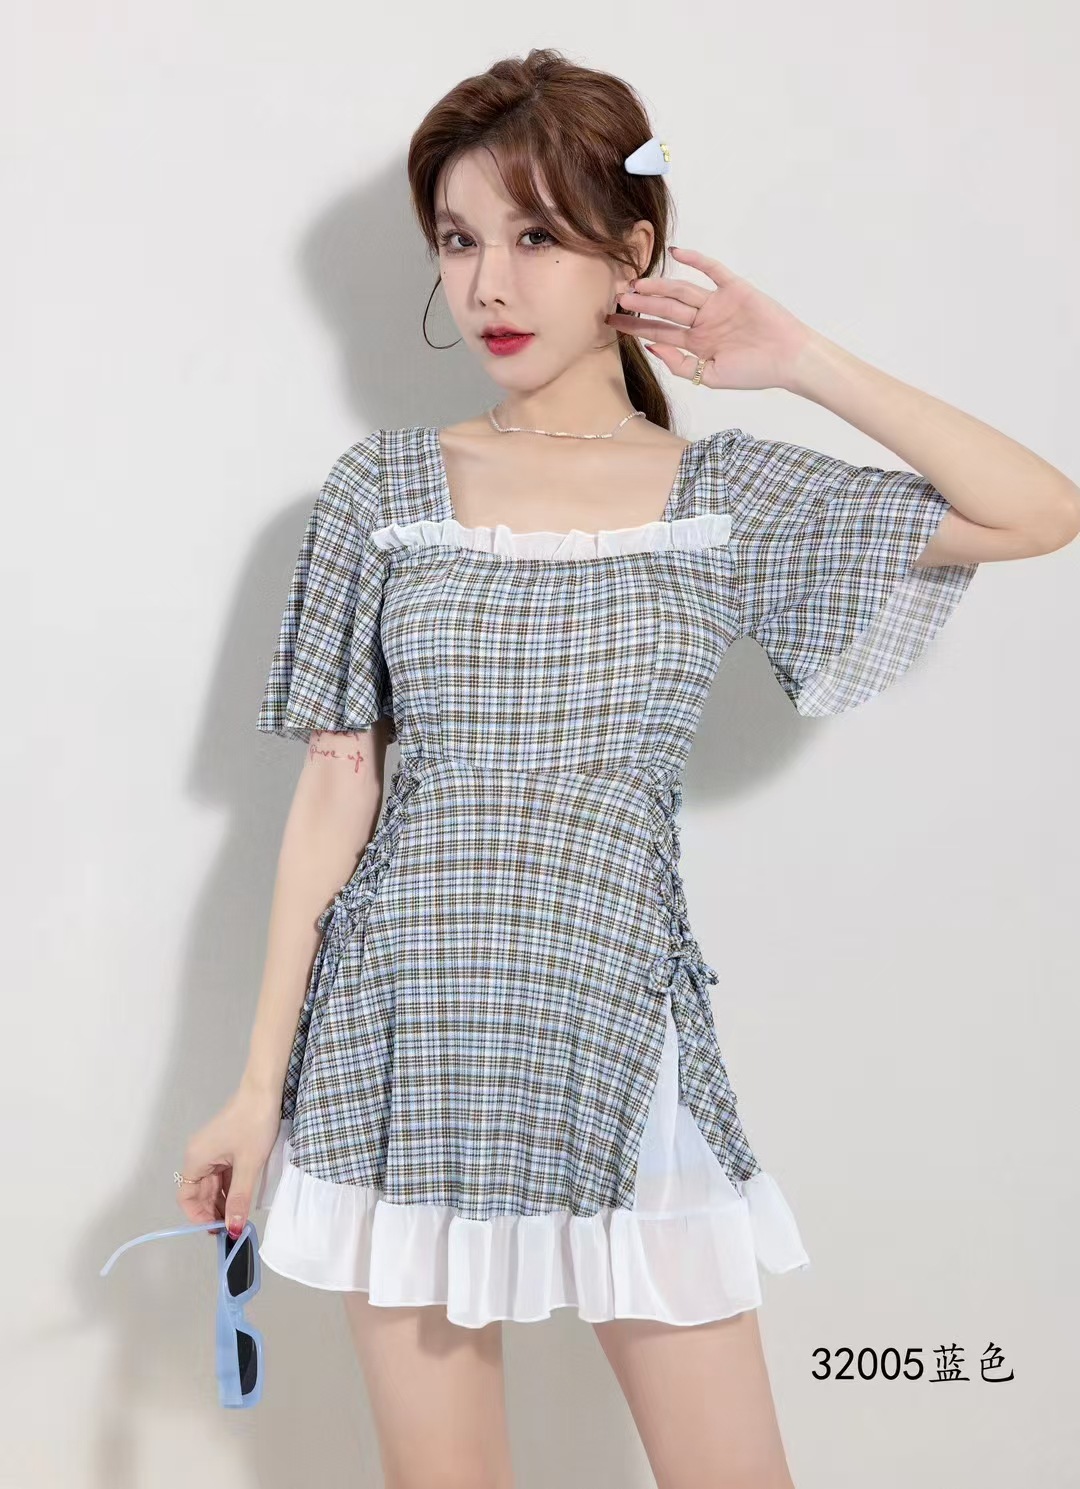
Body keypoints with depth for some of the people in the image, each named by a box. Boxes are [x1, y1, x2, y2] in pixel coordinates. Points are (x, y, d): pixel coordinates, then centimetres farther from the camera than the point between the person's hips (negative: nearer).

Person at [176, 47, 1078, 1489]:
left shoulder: (726, 494, 2)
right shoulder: (389, 485, 2)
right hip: (412, 1045, 0)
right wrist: (260, 1085, -1)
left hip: (625, 1039, 0)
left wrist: (804, 363, -2)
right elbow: (337, 787, 1)